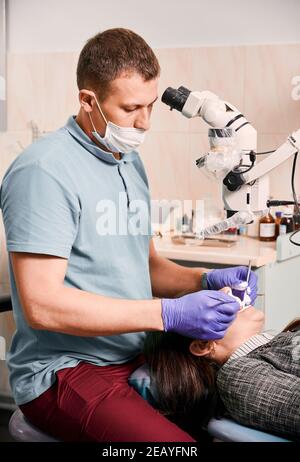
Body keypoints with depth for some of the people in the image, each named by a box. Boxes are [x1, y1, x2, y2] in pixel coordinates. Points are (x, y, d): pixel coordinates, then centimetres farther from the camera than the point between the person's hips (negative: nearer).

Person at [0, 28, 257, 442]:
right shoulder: (44, 171, -15)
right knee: (174, 440, -28)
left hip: (136, 358, 8)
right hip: (65, 372, -8)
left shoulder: (131, 163, 14)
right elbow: (40, 305, -21)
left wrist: (205, 280, -1)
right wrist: (169, 314, -22)